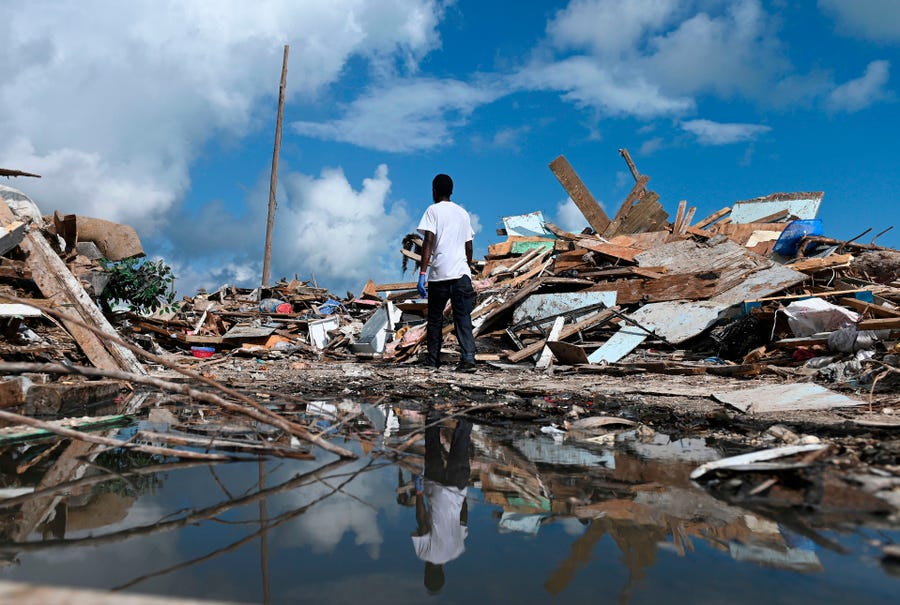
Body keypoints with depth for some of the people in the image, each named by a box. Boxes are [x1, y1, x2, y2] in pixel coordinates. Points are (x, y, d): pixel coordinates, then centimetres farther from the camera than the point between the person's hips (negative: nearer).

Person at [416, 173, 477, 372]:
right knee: (463, 317, 1)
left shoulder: (433, 210, 0)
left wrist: (422, 274, -14)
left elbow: (428, 242, -11)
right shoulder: (463, 213, 16)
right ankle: (468, 358, -12)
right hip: (462, 273, 3)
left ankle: (433, 360, 17)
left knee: (435, 318, 10)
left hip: (439, 274, -3)